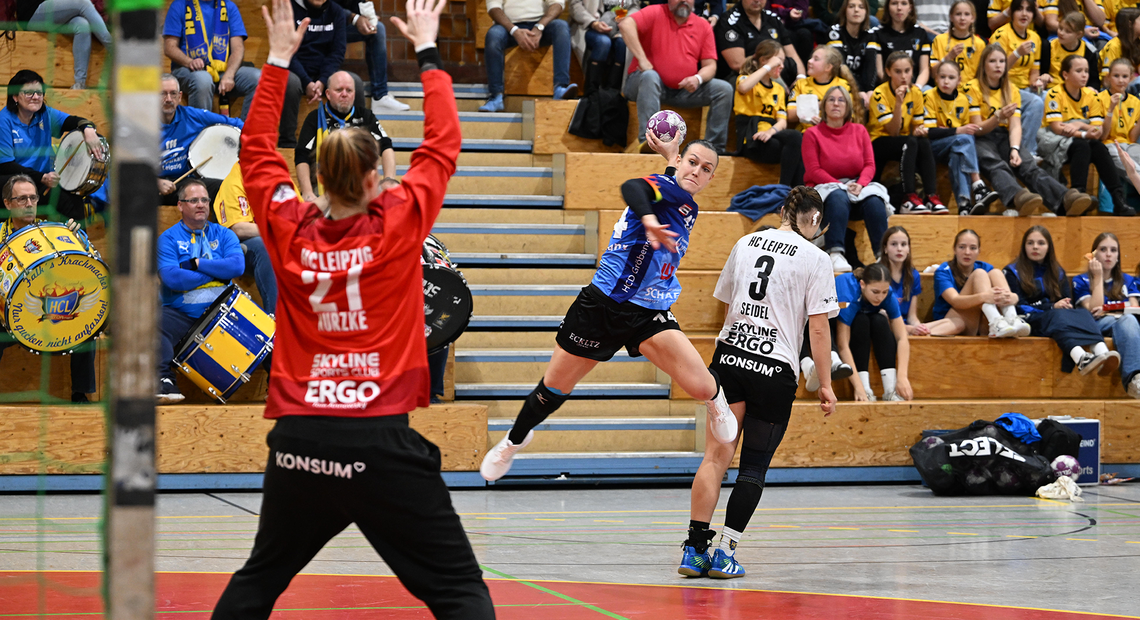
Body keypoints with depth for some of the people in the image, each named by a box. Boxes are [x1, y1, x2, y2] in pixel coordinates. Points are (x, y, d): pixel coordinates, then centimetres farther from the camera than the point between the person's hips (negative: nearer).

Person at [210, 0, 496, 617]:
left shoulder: (289, 231, 4)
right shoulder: (396, 226, -5)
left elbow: (256, 150, 20)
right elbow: (442, 146, 7)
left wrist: (278, 58, 26)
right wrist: (426, 51, 18)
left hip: (297, 439, 4)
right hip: (378, 439, -4)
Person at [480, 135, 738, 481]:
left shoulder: (689, 209, 11)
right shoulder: (668, 187, -13)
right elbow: (632, 187, -36)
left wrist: (669, 157, 22)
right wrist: (648, 218, -56)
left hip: (649, 315, 5)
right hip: (602, 306, -5)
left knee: (702, 387, -15)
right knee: (555, 387, 9)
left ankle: (715, 400, 22)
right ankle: (516, 440, 37)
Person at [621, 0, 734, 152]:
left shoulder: (703, 26, 8)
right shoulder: (655, 13, -4)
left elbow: (710, 65, 6)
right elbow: (626, 25, -23)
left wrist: (698, 79, -19)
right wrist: (642, 59, -29)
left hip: (684, 90, 4)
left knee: (724, 89, -11)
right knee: (650, 76, -39)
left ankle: (714, 149, -12)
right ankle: (647, 139, -46)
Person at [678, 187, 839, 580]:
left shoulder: (745, 244, 12)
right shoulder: (815, 259, -2)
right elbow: (818, 328, -4)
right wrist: (825, 384, 2)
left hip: (729, 356, 4)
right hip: (775, 369, -4)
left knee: (716, 455, 4)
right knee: (754, 466, 5)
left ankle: (695, 547, -3)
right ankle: (725, 553, 1)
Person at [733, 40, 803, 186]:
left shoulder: (779, 89, 25)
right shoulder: (746, 79, 8)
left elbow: (782, 121, 11)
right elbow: (743, 87, -21)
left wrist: (771, 131, -13)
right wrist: (768, 66, -11)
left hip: (770, 137, 5)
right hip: (751, 141, -5)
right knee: (795, 137, -33)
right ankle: (783, 189, -30)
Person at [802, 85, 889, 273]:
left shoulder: (859, 131, 13)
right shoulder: (813, 134, 4)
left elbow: (870, 165, 6)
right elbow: (814, 171, -5)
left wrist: (860, 184, -16)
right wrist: (841, 185, -16)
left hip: (857, 186, 3)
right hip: (826, 187, -3)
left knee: (874, 201, -31)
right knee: (838, 198, -38)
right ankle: (836, 255, -50)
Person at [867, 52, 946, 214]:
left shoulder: (916, 92, 1)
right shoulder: (880, 94, -15)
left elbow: (918, 125, 6)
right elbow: (893, 132, -21)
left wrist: (921, 130, -19)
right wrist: (898, 103, -33)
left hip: (905, 143, 5)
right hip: (878, 143, -5)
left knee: (924, 143, -29)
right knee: (910, 142, -34)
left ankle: (932, 197, -35)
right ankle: (910, 199, -42)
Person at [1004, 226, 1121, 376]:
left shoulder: (1057, 272, 25)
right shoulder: (1012, 272, 12)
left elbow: (1068, 302, 15)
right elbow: (1020, 306, 0)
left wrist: (1065, 305, -11)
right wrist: (1052, 307, -12)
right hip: (1030, 321, -4)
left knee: (1083, 313, -30)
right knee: (1058, 316, -38)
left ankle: (1101, 352, -63)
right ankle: (1081, 358, -69)